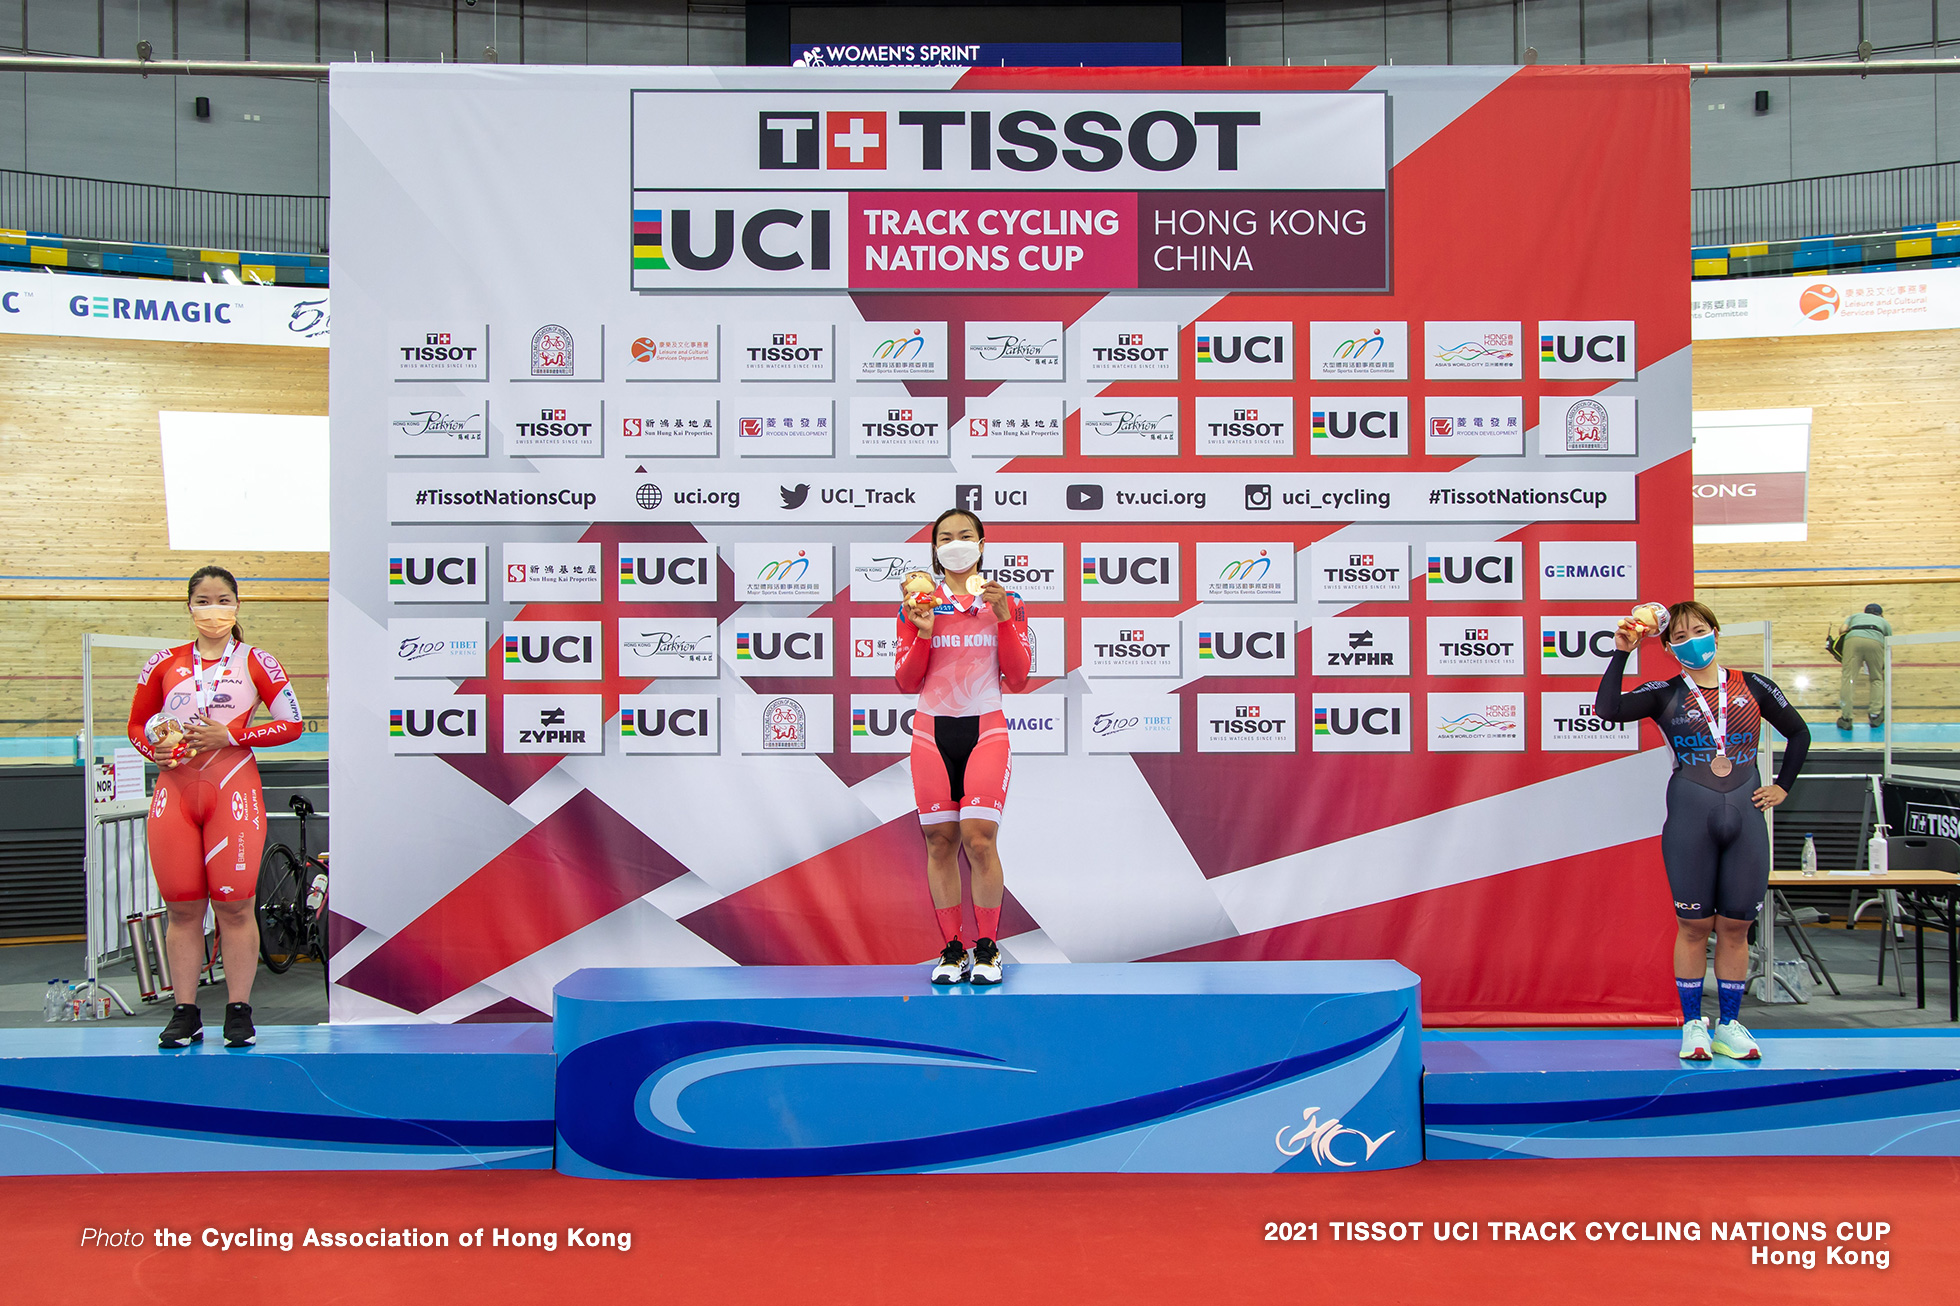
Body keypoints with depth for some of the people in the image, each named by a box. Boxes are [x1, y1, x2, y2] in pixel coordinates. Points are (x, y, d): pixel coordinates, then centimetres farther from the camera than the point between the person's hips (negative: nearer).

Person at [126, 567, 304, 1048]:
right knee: (182, 908, 3)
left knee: (234, 905, -4)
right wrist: (155, 747, -2)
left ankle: (239, 1012, 3)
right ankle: (185, 1013, 10)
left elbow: (292, 723, 2)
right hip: (174, 792, 2)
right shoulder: (164, 664, 13)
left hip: (232, 791, -2)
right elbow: (137, 724, 20)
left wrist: (230, 735, -8)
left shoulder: (257, 662, 6)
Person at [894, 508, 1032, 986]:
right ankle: (952, 951, 10)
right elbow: (907, 683, 6)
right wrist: (924, 635, -9)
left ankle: (987, 949, 1)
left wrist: (1003, 619, -9)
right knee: (940, 841, 1)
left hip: (985, 730, -1)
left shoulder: (1006, 603, 6)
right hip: (932, 732, 2)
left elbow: (1018, 679, 1)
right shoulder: (919, 603, 7)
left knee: (979, 838, -12)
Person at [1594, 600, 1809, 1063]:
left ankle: (1729, 1025, 16)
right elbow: (1608, 709, -13)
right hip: (1690, 816, -2)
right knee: (1694, 925, 2)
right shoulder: (1665, 694, 3)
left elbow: (1798, 733, 21)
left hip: (1745, 816, 2)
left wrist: (1782, 786, 13)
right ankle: (1693, 1026, 12)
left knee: (1736, 926, 6)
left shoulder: (1752, 687, 9)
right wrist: (1621, 652, -12)